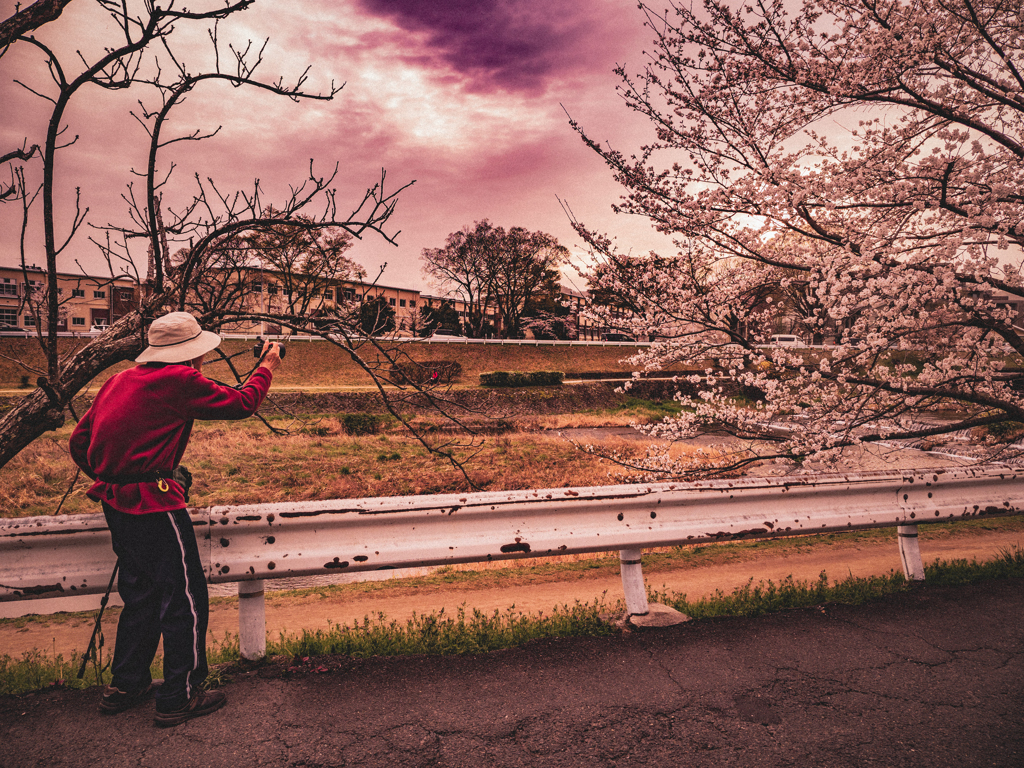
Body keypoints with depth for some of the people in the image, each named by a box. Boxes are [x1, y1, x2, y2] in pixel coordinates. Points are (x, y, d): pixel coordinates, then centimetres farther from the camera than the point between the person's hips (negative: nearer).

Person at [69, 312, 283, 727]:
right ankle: (179, 698, 14)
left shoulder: (120, 380, 11)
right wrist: (267, 367, 9)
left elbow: (79, 441, 14)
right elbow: (242, 403, -5)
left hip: (117, 503, 9)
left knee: (142, 594, 22)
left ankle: (125, 686, 35)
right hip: (155, 506, -9)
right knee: (186, 599, 4)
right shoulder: (180, 381, -13)